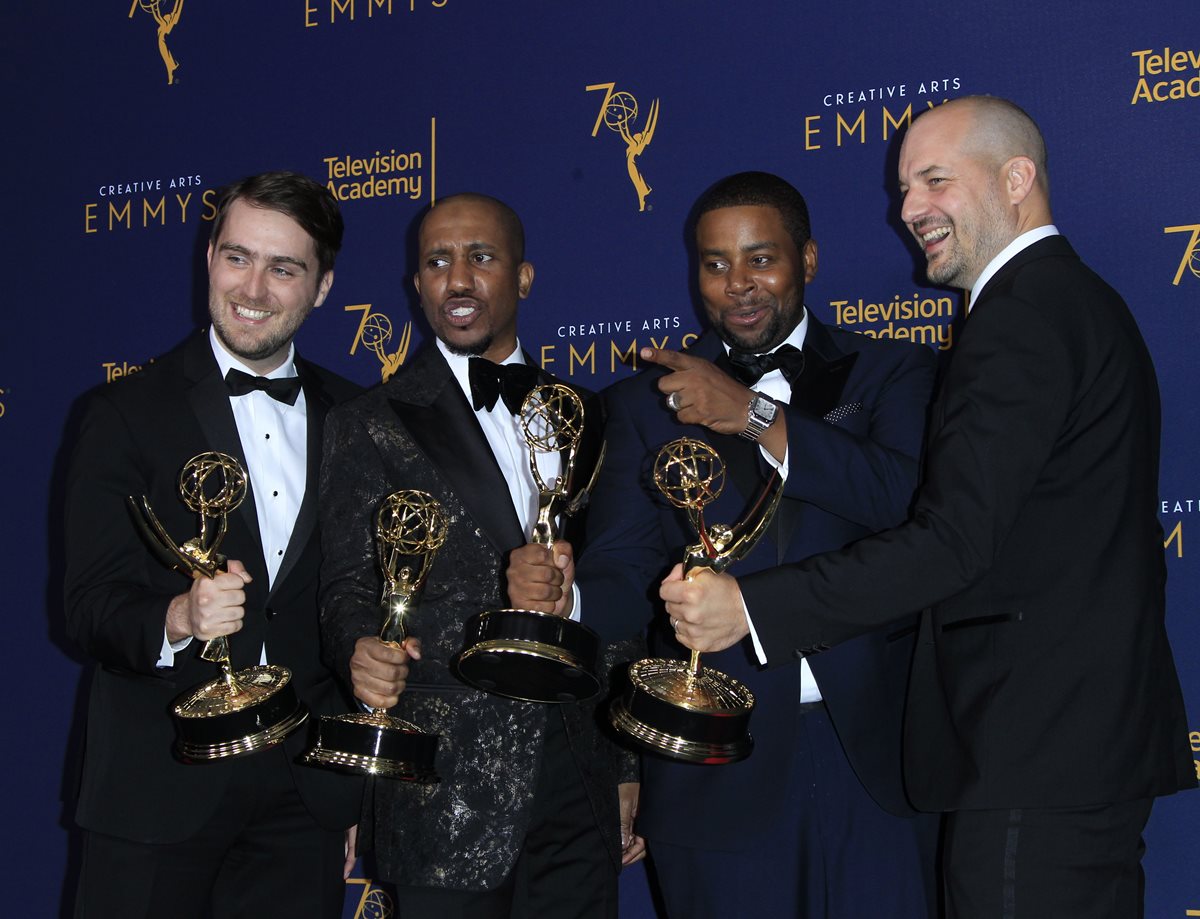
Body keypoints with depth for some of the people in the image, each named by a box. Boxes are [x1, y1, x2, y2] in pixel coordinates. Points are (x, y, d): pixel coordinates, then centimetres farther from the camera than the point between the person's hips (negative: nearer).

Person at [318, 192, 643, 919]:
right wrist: (363, 651, -26)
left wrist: (630, 771, 12)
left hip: (577, 779, 4)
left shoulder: (579, 415, 12)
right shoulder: (372, 426, 1)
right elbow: (349, 585, -2)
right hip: (445, 796, -3)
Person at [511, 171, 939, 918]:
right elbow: (624, 577, 2)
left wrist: (756, 417, -17)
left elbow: (911, 498, -12)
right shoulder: (648, 403, 10)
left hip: (871, 748, 0)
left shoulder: (891, 372, 7)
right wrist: (563, 599, -20)